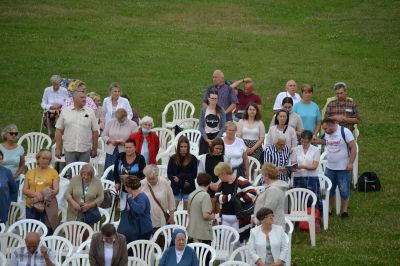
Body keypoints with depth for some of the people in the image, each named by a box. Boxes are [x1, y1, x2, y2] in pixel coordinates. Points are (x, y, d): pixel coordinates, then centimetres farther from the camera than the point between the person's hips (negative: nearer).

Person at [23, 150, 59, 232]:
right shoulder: (30, 173, 12)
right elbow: (24, 190, 6)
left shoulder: (53, 172, 7)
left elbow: (56, 190, -1)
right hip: (31, 206, 2)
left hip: (47, 206, -2)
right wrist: (35, 194, -14)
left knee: (48, 231, -4)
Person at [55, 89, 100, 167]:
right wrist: (58, 149, 1)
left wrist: (94, 149, 3)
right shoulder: (65, 111, 4)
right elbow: (59, 131, 5)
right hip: (69, 149, 0)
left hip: (85, 150, 0)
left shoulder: (90, 112, 4)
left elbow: (95, 131, 6)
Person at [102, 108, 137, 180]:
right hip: (111, 152, 3)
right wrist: (110, 141, -10)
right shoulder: (110, 122, 8)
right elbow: (104, 136, 9)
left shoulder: (132, 125, -1)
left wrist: (125, 142, -21)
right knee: (108, 174, 1)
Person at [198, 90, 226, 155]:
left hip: (217, 136, -1)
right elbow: (200, 126, 1)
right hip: (205, 136, 1)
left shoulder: (221, 111, 2)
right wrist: (206, 139, -9)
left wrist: (216, 138, -12)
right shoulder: (204, 110, 3)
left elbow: (223, 127, 0)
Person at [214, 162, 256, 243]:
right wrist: (229, 197, -13)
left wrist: (241, 200, -18)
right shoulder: (222, 184, 12)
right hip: (225, 219, 7)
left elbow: (252, 193, -21)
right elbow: (217, 197, 2)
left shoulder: (241, 182, -11)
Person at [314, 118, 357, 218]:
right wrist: (318, 141, 1)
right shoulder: (327, 133, 3)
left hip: (343, 168, -6)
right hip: (329, 168, 6)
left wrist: (350, 163, -17)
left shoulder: (345, 132, -15)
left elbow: (353, 147, -14)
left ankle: (344, 210, 15)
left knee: (344, 191, 3)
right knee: (328, 190, 12)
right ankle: (328, 209, 25)